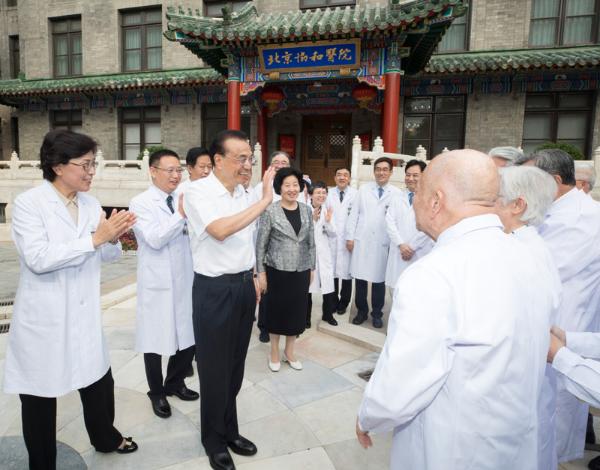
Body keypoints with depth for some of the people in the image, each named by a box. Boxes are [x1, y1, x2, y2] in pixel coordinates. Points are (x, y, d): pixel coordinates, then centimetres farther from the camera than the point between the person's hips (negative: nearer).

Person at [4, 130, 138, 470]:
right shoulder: (29, 202, -13)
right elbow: (38, 259, -24)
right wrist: (94, 238, -26)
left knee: (100, 381, 17)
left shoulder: (91, 204, 3)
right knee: (40, 394, 13)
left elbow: (106, 256, 7)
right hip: (44, 318, -5)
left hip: (85, 314, 5)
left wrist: (114, 238, -14)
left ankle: (105, 438, 44)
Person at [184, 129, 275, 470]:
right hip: (215, 289, -6)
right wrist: (265, 201, -31)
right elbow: (220, 230, -33)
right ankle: (214, 440, 32)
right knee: (215, 367, 8)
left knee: (236, 364, 18)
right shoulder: (199, 192, -15)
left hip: (244, 285, 7)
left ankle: (230, 429, 39)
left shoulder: (242, 192, 7)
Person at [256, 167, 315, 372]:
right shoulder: (270, 211, -9)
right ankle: (274, 351, 30)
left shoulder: (307, 210, 4)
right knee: (276, 310, 10)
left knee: (297, 310, 12)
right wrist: (261, 272, -9)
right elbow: (261, 244, -7)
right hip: (277, 270, -3)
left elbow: (311, 242, 9)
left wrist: (312, 267, 8)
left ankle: (289, 352, 32)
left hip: (301, 271, 4)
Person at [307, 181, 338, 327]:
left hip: (323, 254, 4)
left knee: (328, 285, 3)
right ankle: (306, 317, 24)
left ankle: (327, 314, 25)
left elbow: (333, 235, 4)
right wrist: (313, 220, -24)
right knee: (307, 287, 7)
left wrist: (328, 222, -14)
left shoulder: (328, 210, 5)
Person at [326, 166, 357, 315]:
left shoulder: (356, 194, -3)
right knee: (331, 270, 7)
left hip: (348, 239, -2)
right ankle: (333, 301, 23)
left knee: (346, 270, 3)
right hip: (331, 238, 2)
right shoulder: (329, 194, 7)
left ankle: (343, 303, 20)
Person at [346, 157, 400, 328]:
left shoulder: (396, 193, 1)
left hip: (383, 243, -1)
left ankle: (377, 314, 23)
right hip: (361, 240, 2)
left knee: (379, 280, 6)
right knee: (360, 278, 6)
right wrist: (350, 237, 2)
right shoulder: (364, 189, 8)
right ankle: (362, 311, 23)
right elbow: (354, 214, 7)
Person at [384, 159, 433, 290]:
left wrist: (412, 247, -7)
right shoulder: (397, 198, 13)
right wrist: (401, 244, -8)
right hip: (399, 252, 4)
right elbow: (389, 221, 4)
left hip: (421, 254, -4)